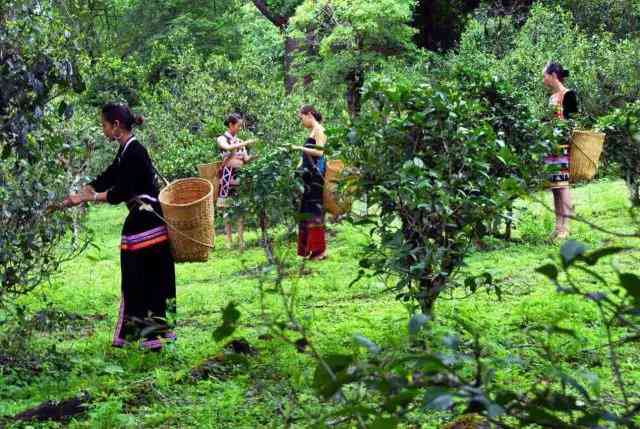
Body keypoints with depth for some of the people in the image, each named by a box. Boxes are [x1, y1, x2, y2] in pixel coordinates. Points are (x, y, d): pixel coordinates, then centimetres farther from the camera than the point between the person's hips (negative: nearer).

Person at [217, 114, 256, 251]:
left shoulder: (240, 141, 16)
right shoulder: (222, 139, 1)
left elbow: (246, 159, 11)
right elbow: (228, 147, -21)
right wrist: (245, 144, -23)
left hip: (240, 175, 5)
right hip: (228, 175, -5)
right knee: (228, 208, -4)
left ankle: (241, 239, 0)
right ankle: (229, 240, -1)